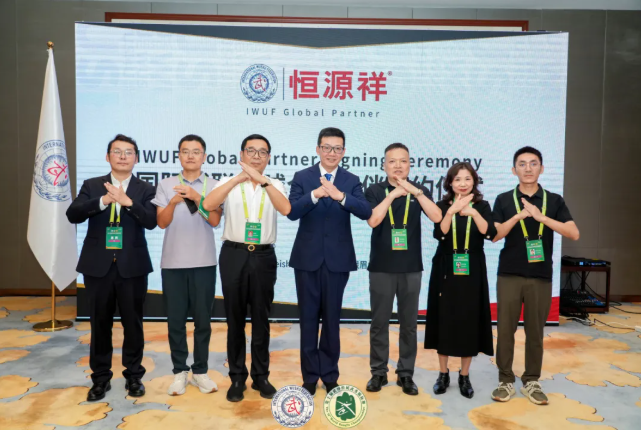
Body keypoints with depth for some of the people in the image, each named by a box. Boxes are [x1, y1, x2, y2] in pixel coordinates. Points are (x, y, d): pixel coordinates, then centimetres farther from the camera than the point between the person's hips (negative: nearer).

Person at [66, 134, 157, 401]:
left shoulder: (145, 189, 2)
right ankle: (100, 377, 25)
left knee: (133, 323, 7)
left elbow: (151, 221, -12)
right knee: (100, 324, 10)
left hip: (132, 267, -1)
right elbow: (73, 214, -7)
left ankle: (133, 376, 23)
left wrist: (128, 201, -27)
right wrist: (103, 201, -22)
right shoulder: (91, 186, 7)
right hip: (98, 266, 1)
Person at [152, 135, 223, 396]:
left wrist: (197, 197, -21)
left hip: (204, 263, 0)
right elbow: (162, 222, -3)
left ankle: (200, 371, 21)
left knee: (203, 320, 7)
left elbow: (215, 221, -8)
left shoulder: (213, 186, 2)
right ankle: (180, 371, 22)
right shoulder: (166, 185, 4)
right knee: (175, 320, 8)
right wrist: (173, 202, -21)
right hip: (173, 263, 1)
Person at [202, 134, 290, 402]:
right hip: (234, 255, -1)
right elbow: (208, 205, -17)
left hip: (263, 257, 1)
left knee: (261, 320, 10)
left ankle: (261, 376, 24)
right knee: (235, 320, 8)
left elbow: (286, 209, -16)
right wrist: (237, 179, -25)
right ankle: (237, 377, 22)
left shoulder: (274, 185, 5)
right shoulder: (229, 183, 2)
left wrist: (262, 180, -26)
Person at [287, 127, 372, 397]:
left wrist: (340, 196, -31)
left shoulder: (351, 181, 2)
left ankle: (329, 375, 26)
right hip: (307, 259, 0)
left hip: (338, 260, 1)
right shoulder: (302, 177, 0)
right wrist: (314, 195, -30)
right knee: (308, 319, 9)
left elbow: (366, 212, -14)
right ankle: (310, 375, 23)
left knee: (332, 319, 11)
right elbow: (292, 212, -13)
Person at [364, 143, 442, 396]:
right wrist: (392, 194, -20)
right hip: (381, 267, -1)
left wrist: (415, 192, -20)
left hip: (411, 268, 1)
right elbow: (373, 220, -16)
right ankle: (378, 372, 20)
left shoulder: (419, 191, 4)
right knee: (379, 323, 7)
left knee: (409, 323, 8)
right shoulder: (375, 191, 0)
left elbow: (437, 217, -12)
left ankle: (406, 374, 21)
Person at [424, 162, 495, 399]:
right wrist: (452, 210, -31)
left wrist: (473, 212, -29)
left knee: (470, 322, 5)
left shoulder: (482, 206, 1)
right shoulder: (442, 206, 0)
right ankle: (443, 374, 21)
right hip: (445, 271, 0)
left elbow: (490, 233, -16)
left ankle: (464, 376, 21)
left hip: (472, 272, 0)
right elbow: (439, 234, -17)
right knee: (444, 321, 5)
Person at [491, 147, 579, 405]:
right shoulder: (504, 200, 2)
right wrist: (519, 215, -20)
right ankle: (506, 380, 16)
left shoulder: (554, 200, 4)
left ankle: (531, 381, 23)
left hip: (541, 276, 1)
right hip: (509, 275, -1)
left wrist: (541, 216, -18)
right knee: (505, 329, 3)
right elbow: (495, 235, -6)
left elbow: (574, 234, -6)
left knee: (535, 331, 9)